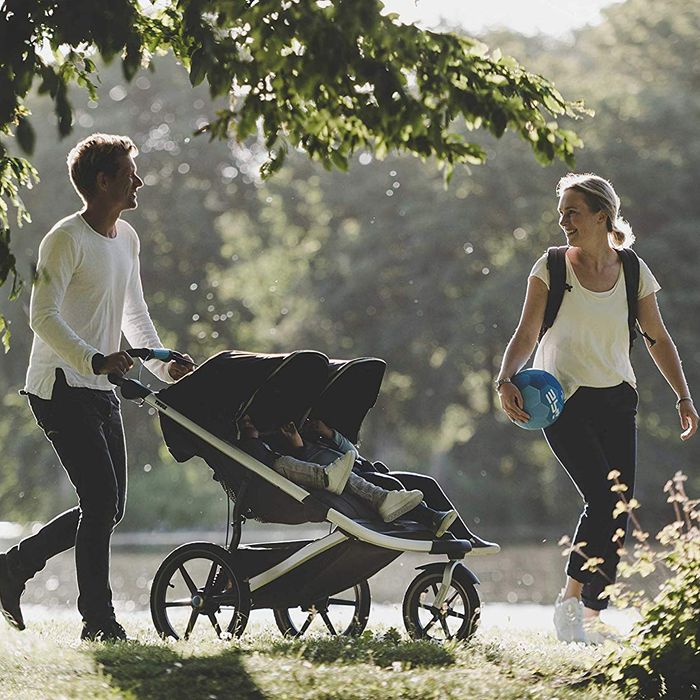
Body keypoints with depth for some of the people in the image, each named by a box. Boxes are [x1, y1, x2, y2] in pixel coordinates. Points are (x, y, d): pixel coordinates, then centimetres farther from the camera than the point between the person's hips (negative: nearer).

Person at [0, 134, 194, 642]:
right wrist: (95, 360, -31)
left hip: (100, 390, 9)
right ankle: (98, 619, -5)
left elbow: (135, 316, 23)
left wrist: (166, 365, 9)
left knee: (109, 508, 7)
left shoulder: (127, 239, 14)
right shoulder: (66, 240, -13)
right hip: (60, 387, -9)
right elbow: (43, 318, -20)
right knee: (101, 501, -12)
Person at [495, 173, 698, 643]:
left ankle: (594, 614, 4)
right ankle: (570, 601, -6)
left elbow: (659, 339, 11)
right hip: (564, 400, -3)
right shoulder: (551, 267, -2)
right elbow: (527, 334, -5)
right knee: (603, 498, -19)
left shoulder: (633, 272, 4)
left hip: (616, 401, 3)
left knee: (618, 512, -4)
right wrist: (507, 379, -23)